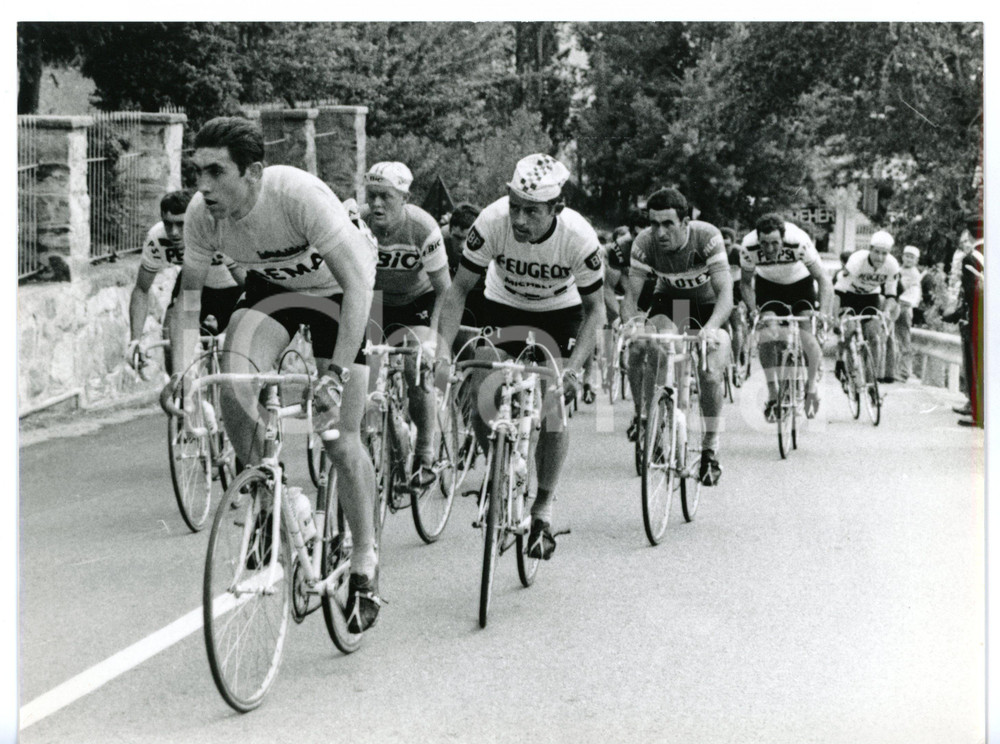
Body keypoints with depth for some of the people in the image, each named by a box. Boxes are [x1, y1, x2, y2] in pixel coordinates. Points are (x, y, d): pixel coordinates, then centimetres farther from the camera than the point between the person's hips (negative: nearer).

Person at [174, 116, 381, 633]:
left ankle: (365, 562, 10)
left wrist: (337, 372, -45)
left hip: (336, 291, -4)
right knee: (233, 383, -25)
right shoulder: (202, 213, -22)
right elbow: (190, 293, -10)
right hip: (270, 286, 4)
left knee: (341, 439, -9)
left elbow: (358, 280, -39)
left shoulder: (299, 194, -37)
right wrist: (183, 372, -24)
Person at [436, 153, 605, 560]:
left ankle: (542, 510, 5)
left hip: (559, 313, -1)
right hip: (503, 308, 1)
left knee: (550, 412, -13)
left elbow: (594, 308, -19)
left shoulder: (578, 237, -31)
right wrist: (443, 349, -33)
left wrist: (574, 366, -33)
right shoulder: (493, 221, -31)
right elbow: (459, 289, -21)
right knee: (481, 410, -11)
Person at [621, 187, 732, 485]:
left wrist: (711, 327, -55)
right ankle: (645, 414, -8)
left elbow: (726, 292, -37)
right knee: (653, 349, -30)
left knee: (711, 374, -18)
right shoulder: (644, 243, -26)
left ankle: (710, 451, 0)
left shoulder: (707, 237, -32)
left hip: (709, 305, -1)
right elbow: (631, 294, -23)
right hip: (669, 300, 2)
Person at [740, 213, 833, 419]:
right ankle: (772, 393, -7)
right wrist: (754, 312, -27)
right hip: (768, 284, 1)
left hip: (800, 282, -1)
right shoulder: (748, 246, -31)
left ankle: (812, 385, 9)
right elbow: (745, 282, -12)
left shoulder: (799, 242, -37)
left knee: (807, 336, -17)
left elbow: (823, 278, -27)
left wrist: (824, 313, -37)